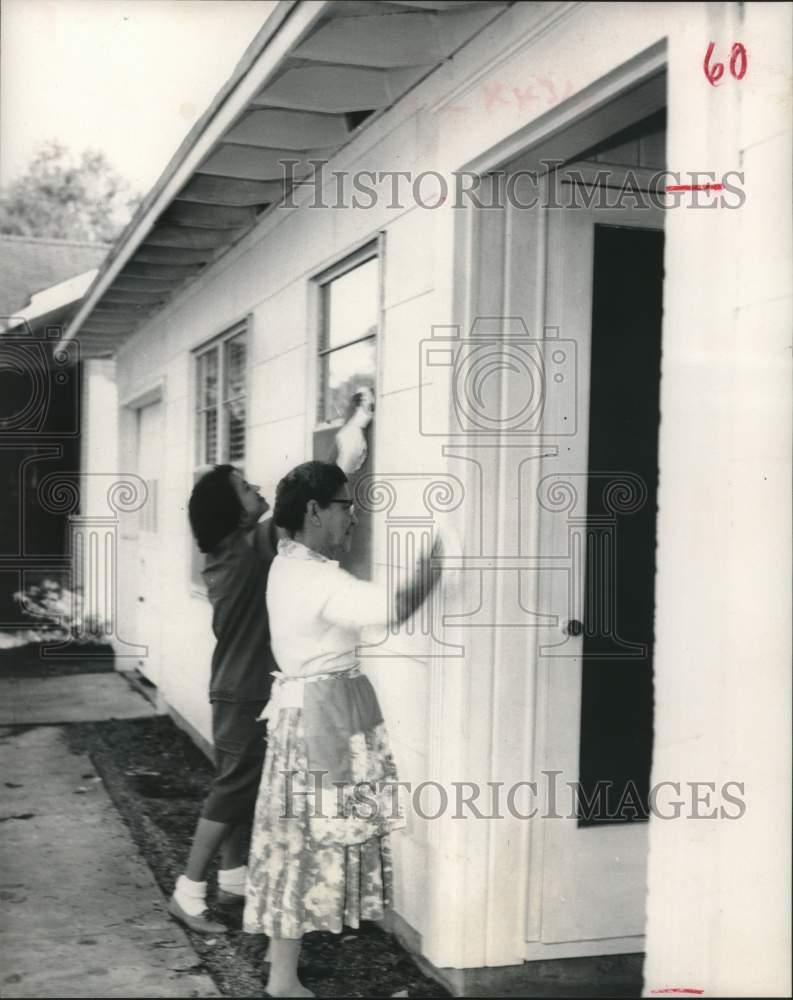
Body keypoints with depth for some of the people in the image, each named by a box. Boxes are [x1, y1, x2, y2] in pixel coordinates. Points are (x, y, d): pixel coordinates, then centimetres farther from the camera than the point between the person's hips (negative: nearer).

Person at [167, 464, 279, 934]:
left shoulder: (228, 552, 6)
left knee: (241, 786, 16)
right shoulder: (249, 547, -19)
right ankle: (188, 894, 2)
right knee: (233, 790, -3)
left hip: (237, 689, 9)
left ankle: (233, 880, 26)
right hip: (247, 694, -9)